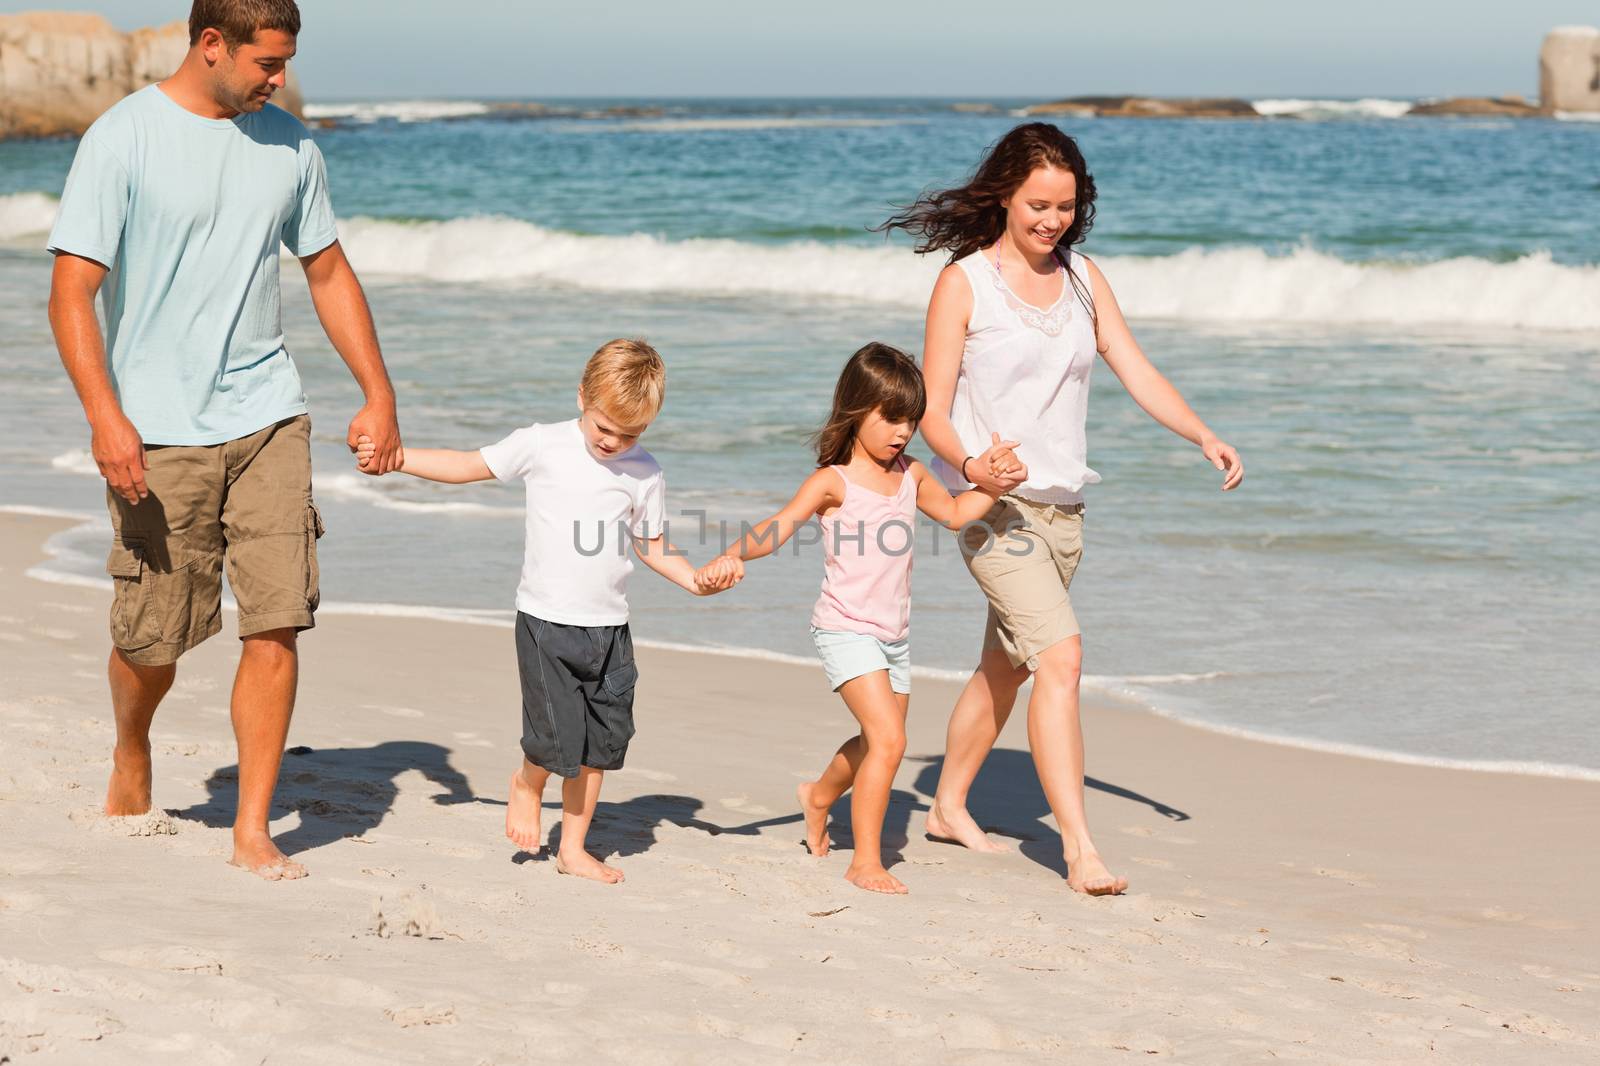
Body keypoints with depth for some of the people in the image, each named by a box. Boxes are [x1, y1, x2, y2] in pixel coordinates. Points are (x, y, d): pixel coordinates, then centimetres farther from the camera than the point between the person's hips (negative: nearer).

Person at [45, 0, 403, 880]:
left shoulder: (288, 145, 8)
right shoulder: (122, 140, -7)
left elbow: (328, 272, 19)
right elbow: (72, 291, -11)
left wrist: (379, 394, 14)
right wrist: (105, 417, -22)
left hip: (268, 419, 4)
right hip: (159, 435, -4)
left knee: (276, 626, -6)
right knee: (153, 642, 4)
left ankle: (253, 832, 2)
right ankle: (131, 758, 36)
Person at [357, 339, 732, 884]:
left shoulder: (645, 475, 3)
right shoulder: (542, 446, -4)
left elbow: (654, 548, 11)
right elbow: (468, 466, 4)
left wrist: (696, 580, -7)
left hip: (609, 626, 3)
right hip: (546, 620, -3)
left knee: (602, 742, 7)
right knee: (557, 741, -10)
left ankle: (573, 848, 22)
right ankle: (526, 783, 24)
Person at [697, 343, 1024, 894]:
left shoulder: (910, 474, 8)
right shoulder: (834, 480, -12)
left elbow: (953, 513, 25)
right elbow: (780, 525, -23)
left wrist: (992, 486, 10)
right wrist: (733, 556, -39)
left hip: (894, 635, 7)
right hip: (846, 630, -7)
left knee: (878, 743, 19)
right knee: (888, 739, -19)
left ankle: (819, 796, 48)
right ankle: (865, 862, -12)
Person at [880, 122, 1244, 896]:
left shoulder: (1082, 278, 10)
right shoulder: (964, 282, -6)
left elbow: (1137, 373, 7)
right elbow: (931, 407, -8)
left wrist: (1204, 437, -8)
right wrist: (968, 465, -27)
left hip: (1062, 505, 6)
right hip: (993, 504, -6)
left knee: (1005, 668, 17)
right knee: (1060, 656, -20)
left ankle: (948, 806, 36)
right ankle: (1079, 849, -23)